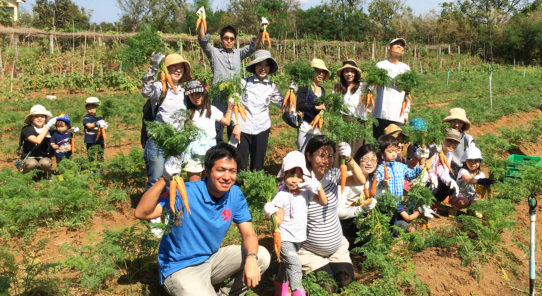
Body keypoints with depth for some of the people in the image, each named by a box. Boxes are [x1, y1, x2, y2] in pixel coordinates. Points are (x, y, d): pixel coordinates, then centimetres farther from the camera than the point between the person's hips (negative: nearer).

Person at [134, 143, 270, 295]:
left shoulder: (235, 195, -5)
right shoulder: (184, 193, -22)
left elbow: (249, 234, -3)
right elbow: (141, 213, -30)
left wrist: (251, 259, -24)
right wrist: (164, 179, -41)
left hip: (211, 259, 6)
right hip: (179, 268, -6)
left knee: (262, 257, -9)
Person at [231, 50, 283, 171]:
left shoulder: (271, 87, 7)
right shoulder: (244, 83, 0)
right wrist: (236, 124, -4)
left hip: (262, 130, 2)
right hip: (242, 129, -2)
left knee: (257, 165, 8)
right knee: (240, 165, 0)